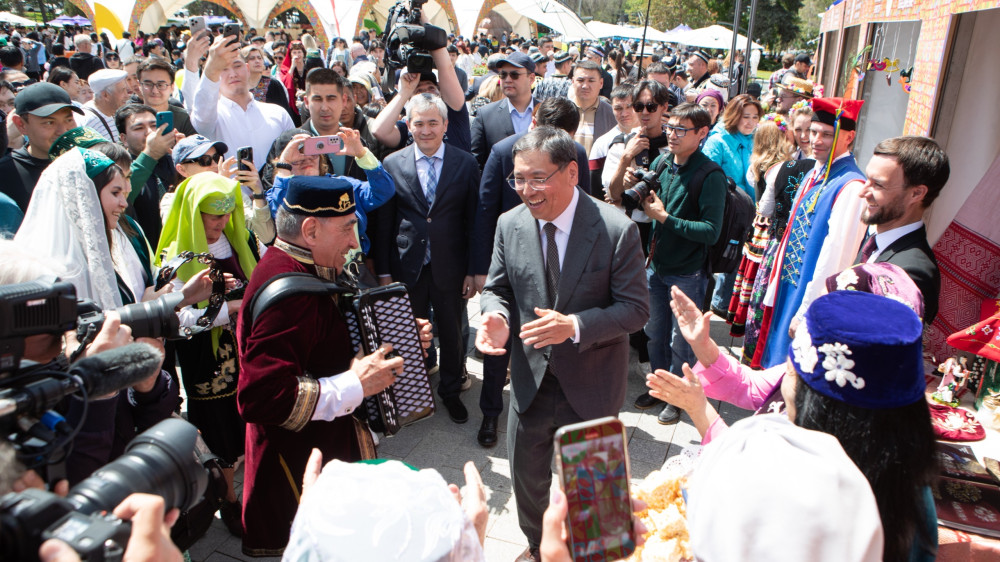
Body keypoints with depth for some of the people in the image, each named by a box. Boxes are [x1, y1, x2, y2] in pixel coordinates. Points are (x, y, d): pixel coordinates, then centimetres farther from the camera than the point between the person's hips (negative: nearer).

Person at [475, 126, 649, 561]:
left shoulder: (617, 230, -19)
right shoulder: (510, 224, -7)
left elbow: (636, 308, -17)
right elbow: (497, 288, 3)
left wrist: (575, 325, -33)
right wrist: (496, 316, -20)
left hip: (591, 383, -3)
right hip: (530, 378, 3)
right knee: (526, 476, 20)